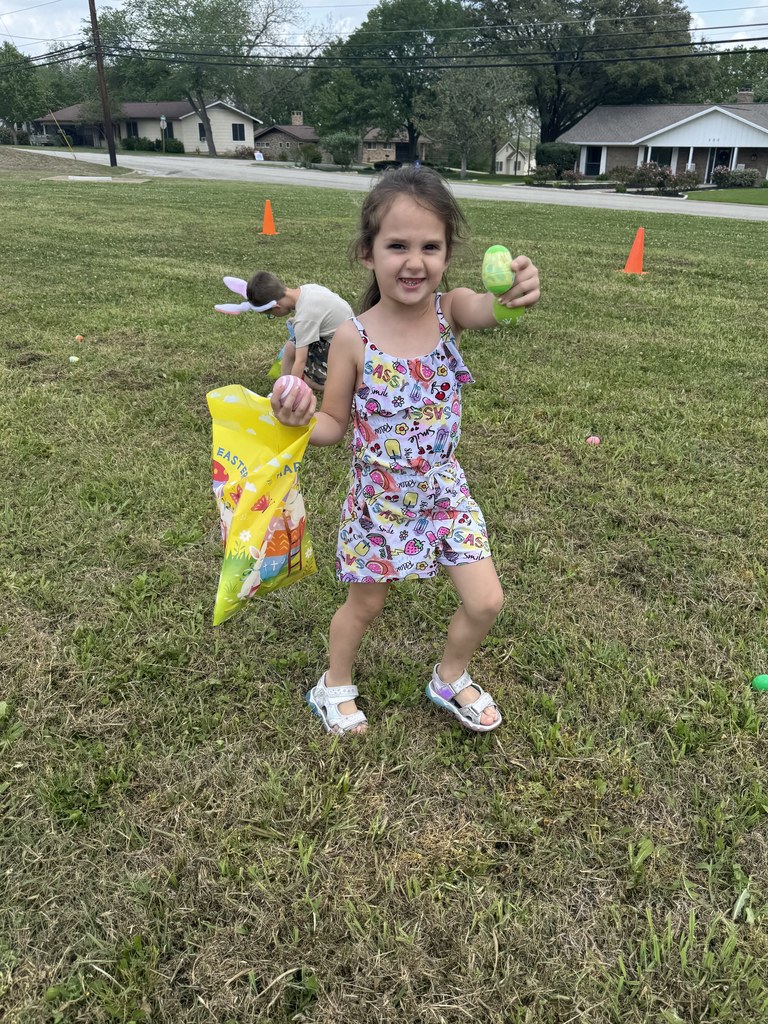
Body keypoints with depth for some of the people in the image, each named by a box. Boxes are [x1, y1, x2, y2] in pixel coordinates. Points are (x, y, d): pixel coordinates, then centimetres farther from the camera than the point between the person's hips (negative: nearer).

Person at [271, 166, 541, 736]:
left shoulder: (450, 311, -13)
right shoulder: (354, 339, -17)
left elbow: (486, 310, -37)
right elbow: (335, 425, -7)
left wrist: (515, 293, -60)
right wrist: (300, 418, -29)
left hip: (444, 490, 2)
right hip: (380, 499, -2)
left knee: (486, 602, 6)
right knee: (366, 604, 16)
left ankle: (450, 680, 37)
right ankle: (336, 686, 45)